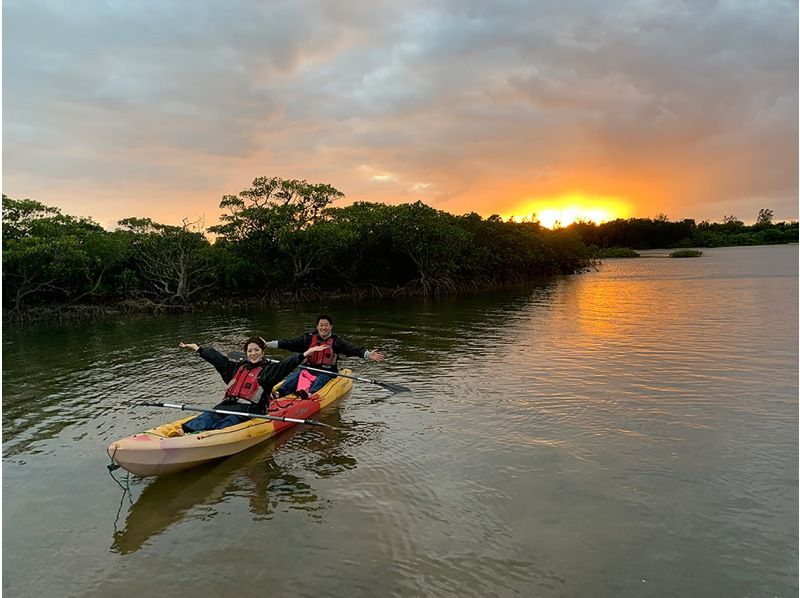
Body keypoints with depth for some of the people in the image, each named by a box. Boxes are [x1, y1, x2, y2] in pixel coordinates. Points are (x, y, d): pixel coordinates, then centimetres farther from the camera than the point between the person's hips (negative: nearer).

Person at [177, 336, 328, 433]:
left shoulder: (268, 370, 9)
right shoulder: (237, 367, 26)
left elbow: (286, 364, -6)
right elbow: (217, 358, 30)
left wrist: (305, 353, -22)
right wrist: (197, 348, 34)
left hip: (249, 409, -5)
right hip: (228, 404, 5)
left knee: (230, 421, -32)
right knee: (208, 417, -24)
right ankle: (187, 431, -48)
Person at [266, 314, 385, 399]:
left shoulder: (336, 341, 2)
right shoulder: (309, 338, 8)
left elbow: (352, 349, -11)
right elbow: (289, 343, 4)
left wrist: (368, 355, -28)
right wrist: (268, 344, -4)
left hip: (326, 371, -2)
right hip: (308, 368, 2)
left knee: (321, 379, -33)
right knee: (296, 374, -25)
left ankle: (311, 394, -62)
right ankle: (279, 392, -47)